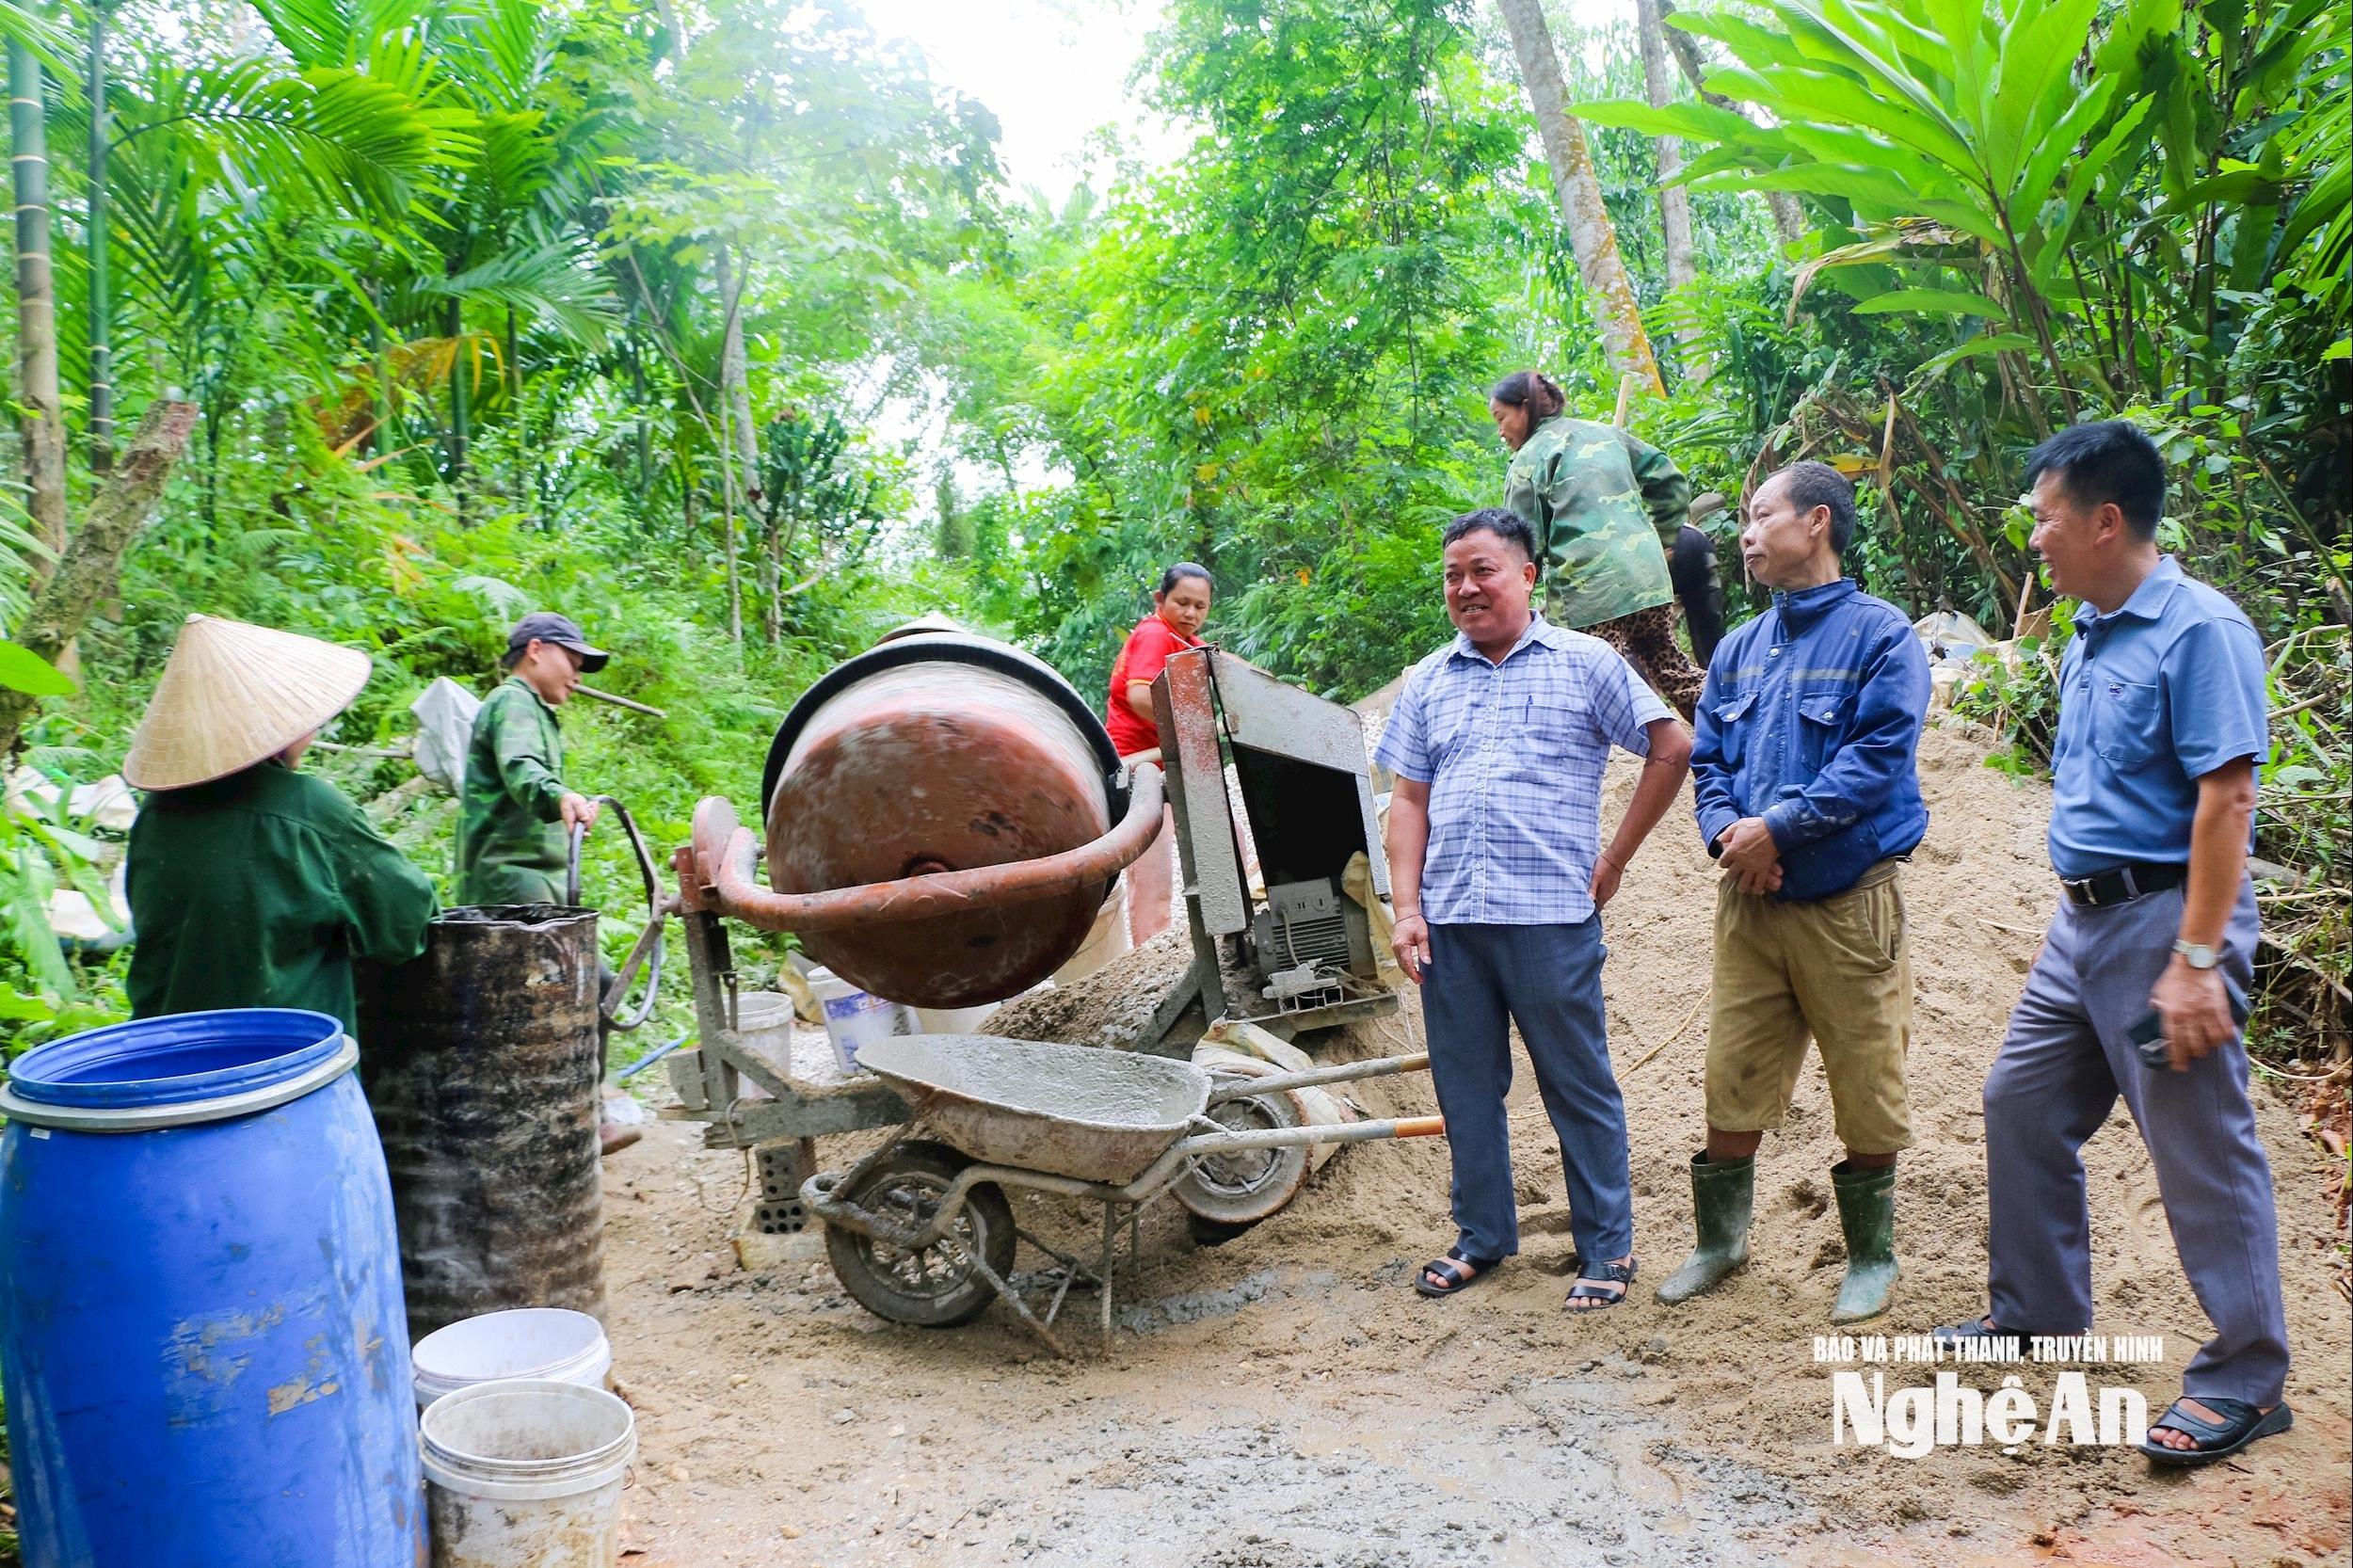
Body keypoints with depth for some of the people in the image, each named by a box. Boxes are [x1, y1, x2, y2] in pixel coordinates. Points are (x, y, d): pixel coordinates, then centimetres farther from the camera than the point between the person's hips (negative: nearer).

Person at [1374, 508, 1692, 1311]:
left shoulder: (1584, 664, 3)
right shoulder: (1429, 682, 13)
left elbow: (1672, 748, 3)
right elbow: (1408, 800, 12)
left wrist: (1613, 860, 1)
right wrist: (1407, 907, 2)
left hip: (1551, 915, -4)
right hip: (1449, 920, 4)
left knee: (1579, 1087, 4)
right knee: (1465, 1086, 11)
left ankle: (1607, 1250, 17)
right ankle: (1482, 1237, 26)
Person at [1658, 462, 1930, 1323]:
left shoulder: (1880, 635, -5)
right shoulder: (1740, 649, 14)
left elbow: (1878, 759, -15)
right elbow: (1706, 761, 12)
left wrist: (1777, 826, -18)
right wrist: (1727, 832, -8)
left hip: (1847, 902, -5)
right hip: (1750, 899, 5)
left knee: (1867, 1090, 5)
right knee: (1732, 1080, 9)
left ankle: (1871, 1257, 23)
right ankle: (1720, 1239, 25)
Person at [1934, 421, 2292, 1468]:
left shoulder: (2199, 630, -15)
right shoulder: (2088, 635, 12)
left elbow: (2225, 798, -21)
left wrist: (2197, 961, -24)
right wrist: (2078, 911, 17)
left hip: (2163, 918, -9)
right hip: (2083, 920, 9)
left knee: (2205, 1149, -1)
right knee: (2022, 1106, 15)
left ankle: (2244, 1380, 13)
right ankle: (2038, 1314, 31)